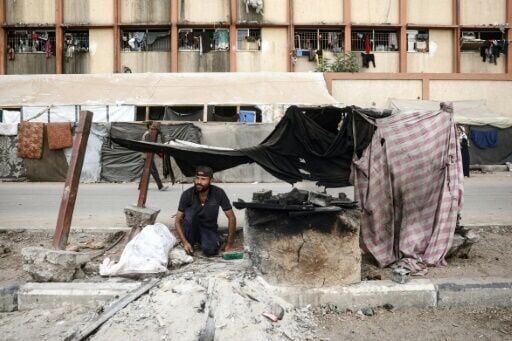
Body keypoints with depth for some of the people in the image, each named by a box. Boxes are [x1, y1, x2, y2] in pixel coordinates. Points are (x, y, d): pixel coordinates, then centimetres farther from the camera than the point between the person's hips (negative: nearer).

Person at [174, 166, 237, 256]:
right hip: (192, 229, 0)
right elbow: (177, 220, -12)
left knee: (210, 250, -31)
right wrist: (185, 242, -24)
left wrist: (230, 244, -12)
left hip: (209, 229, 0)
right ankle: (190, 243, -10)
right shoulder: (187, 194, -18)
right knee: (189, 212, -31)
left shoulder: (219, 193, -19)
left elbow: (231, 218, -13)